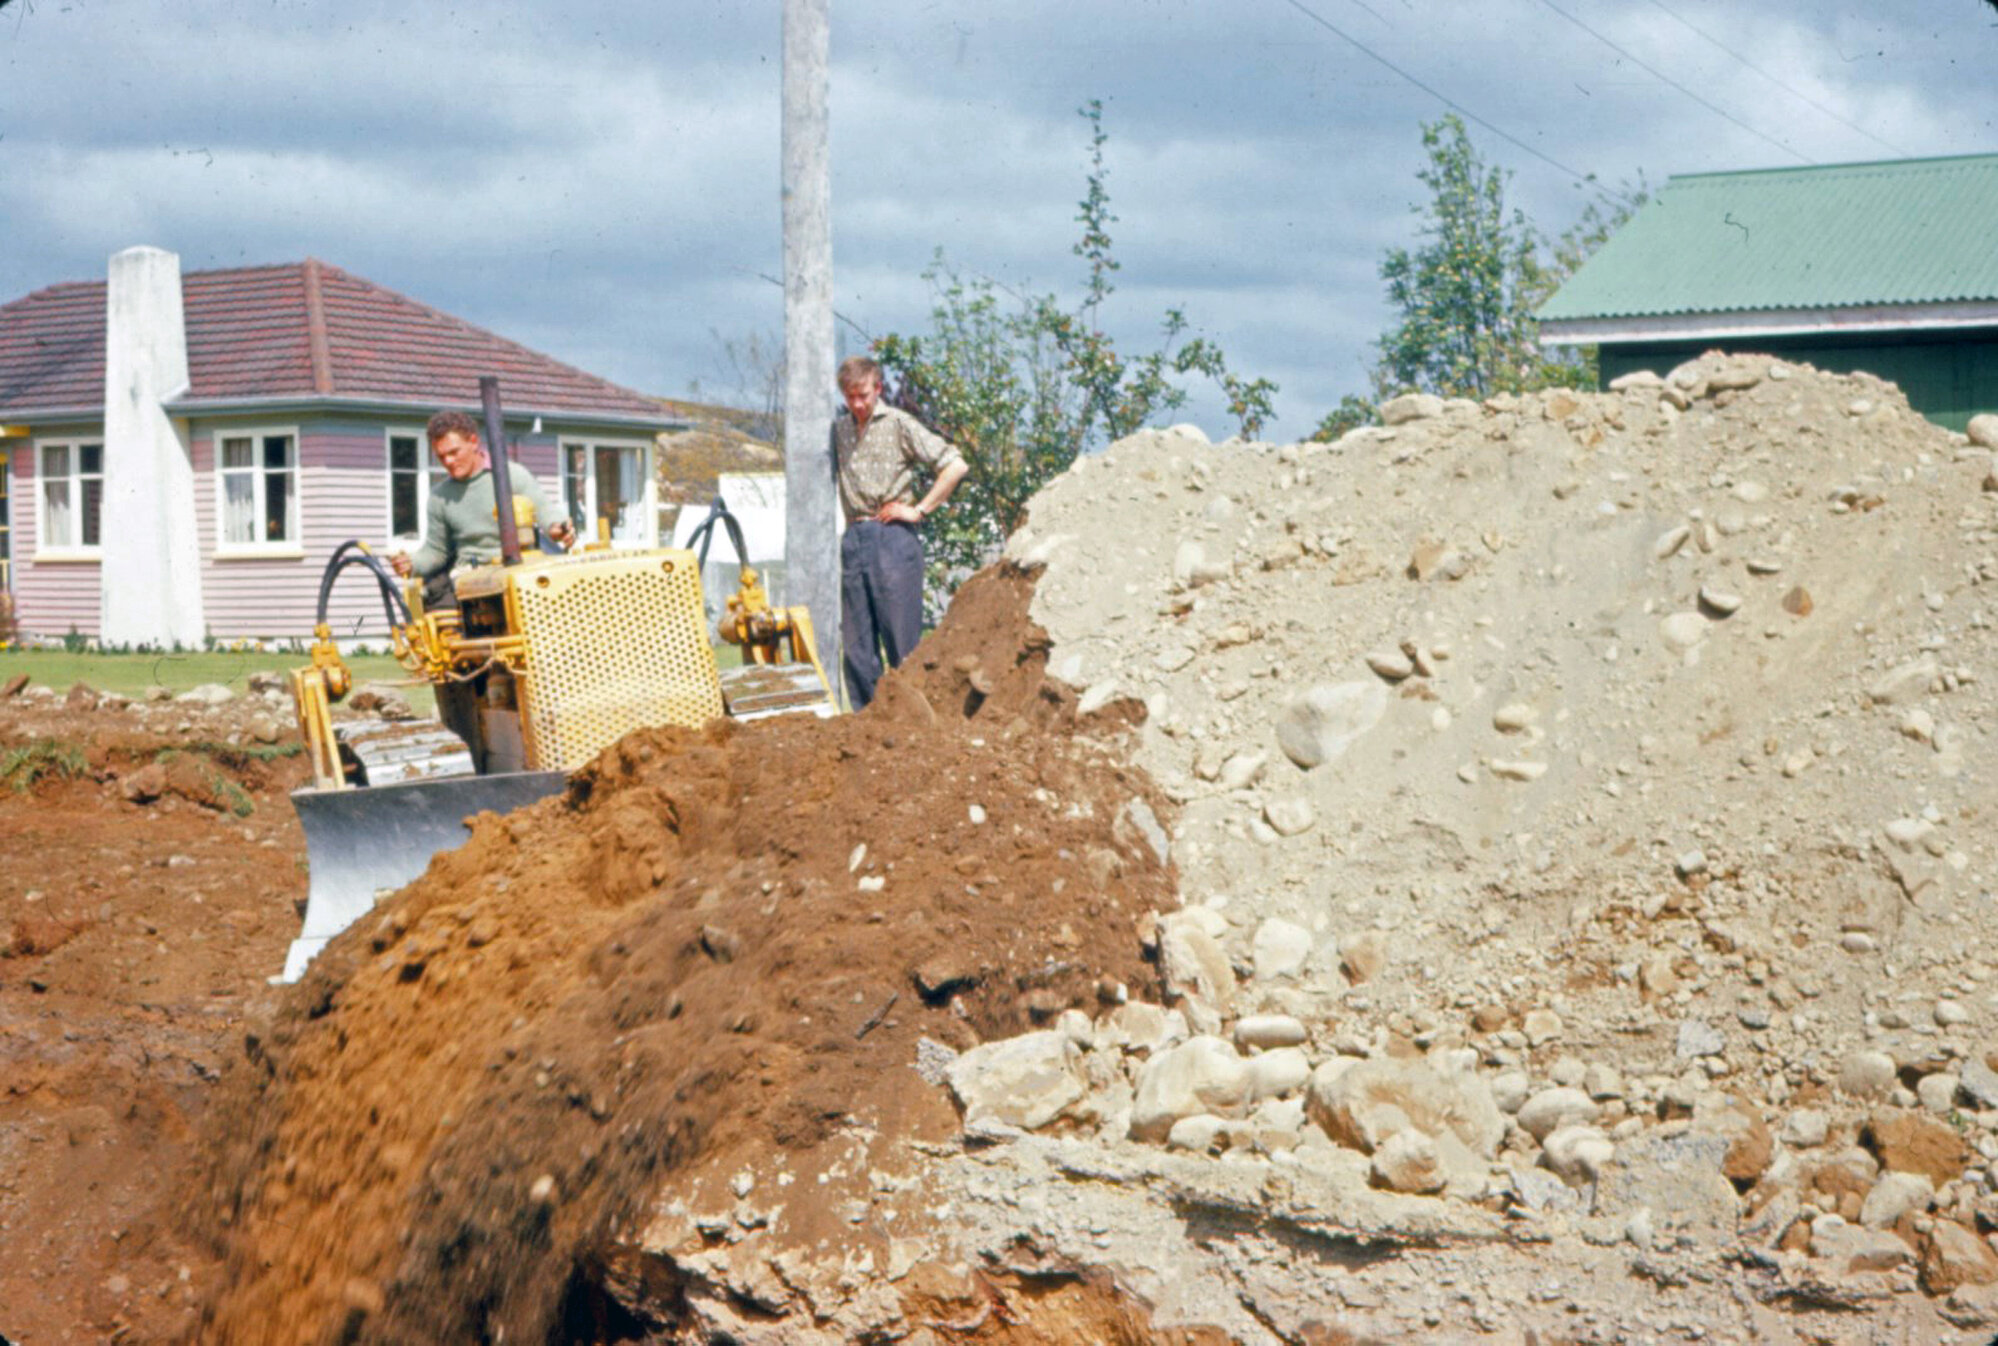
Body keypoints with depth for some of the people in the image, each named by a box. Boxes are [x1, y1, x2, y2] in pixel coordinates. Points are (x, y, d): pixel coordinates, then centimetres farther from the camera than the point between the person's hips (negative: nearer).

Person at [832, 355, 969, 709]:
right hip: (854, 540, 5)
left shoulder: (898, 424, -1)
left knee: (901, 639, -5)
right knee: (856, 640, 4)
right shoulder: (839, 429, 14)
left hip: (893, 537, -5)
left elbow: (955, 466, -5)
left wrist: (919, 510, -7)